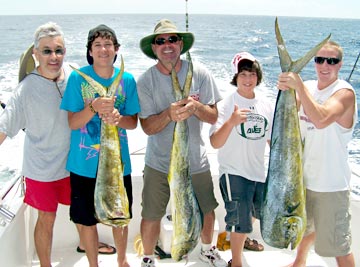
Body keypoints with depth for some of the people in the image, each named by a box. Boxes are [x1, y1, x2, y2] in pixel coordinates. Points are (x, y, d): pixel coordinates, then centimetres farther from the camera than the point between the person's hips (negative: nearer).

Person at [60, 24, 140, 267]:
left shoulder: (127, 80, -2)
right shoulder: (78, 78, -8)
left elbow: (133, 122, 1)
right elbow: (72, 123, -8)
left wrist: (117, 118, -21)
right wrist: (93, 108, -27)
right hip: (84, 164, -1)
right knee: (87, 220, 11)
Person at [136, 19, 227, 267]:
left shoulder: (199, 73, -8)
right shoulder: (145, 81, -11)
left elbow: (213, 117, -7)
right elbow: (148, 127, -13)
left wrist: (195, 107, -29)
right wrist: (169, 114, -33)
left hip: (196, 161, 2)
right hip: (159, 163, -1)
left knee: (207, 210, 17)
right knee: (151, 216, 7)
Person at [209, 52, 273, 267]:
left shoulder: (266, 105, 1)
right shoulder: (226, 105, -15)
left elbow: (272, 139, 12)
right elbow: (215, 143, -25)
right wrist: (231, 122, -41)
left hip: (259, 171, 6)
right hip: (234, 172, -6)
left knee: (256, 211, 25)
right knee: (240, 220, -4)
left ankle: (242, 238, 56)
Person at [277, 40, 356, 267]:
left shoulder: (344, 92, -17)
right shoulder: (308, 87, 3)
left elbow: (321, 120, -34)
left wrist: (299, 86, -36)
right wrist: (284, 90, -20)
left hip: (331, 184, -7)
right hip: (304, 176, 7)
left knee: (337, 244, 2)